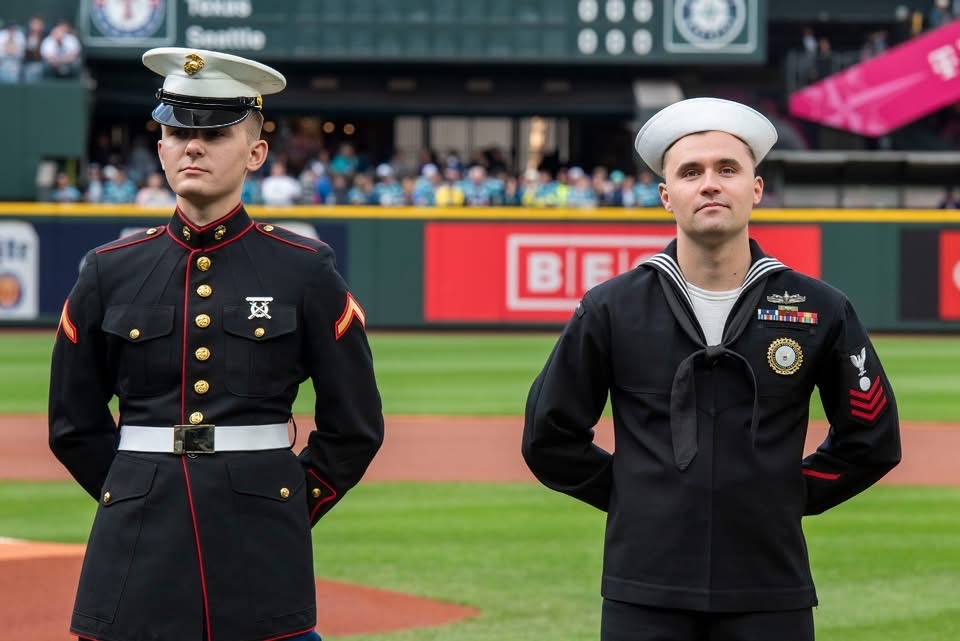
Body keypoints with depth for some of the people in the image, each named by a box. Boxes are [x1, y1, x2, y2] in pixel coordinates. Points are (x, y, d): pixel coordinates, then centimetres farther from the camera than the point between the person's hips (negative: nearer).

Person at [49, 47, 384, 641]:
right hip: (138, 549, 2)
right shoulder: (110, 271, 7)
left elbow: (354, 426, 6)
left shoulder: (304, 270, 3)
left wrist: (286, 511, 5)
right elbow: (75, 425, 14)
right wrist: (147, 500, 10)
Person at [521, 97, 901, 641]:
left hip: (771, 597, 1)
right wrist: (636, 496, 8)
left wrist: (788, 498, 8)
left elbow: (872, 441, 13)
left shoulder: (820, 310, 3)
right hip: (644, 594, 0)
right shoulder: (612, 309, 1)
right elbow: (550, 439, 10)